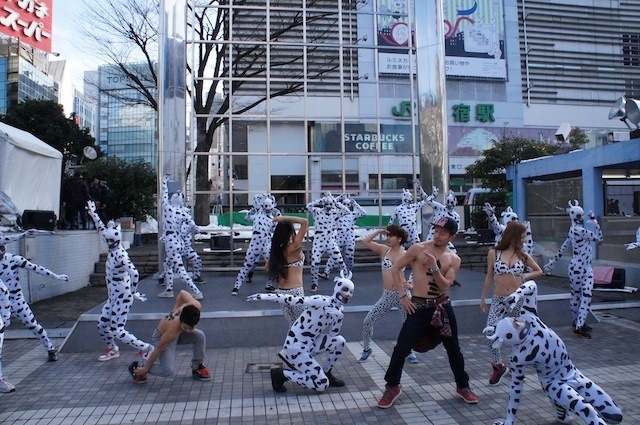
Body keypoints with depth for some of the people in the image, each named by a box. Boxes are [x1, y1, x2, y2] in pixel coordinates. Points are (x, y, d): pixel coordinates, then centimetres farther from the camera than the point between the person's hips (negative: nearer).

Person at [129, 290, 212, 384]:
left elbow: (182, 292, -11)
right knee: (169, 370, -18)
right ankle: (138, 366, 7)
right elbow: (158, 349, -27)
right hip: (162, 336, -6)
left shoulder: (196, 306, -32)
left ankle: (197, 367, 2)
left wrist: (174, 311, 4)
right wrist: (146, 368, -12)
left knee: (200, 336, -19)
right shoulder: (173, 330, -43)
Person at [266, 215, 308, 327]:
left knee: (293, 325, 17)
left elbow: (268, 266, 17)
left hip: (281, 291, 7)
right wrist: (284, 218, -19)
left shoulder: (278, 249, 4)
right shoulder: (294, 247, -14)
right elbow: (305, 222, -21)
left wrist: (279, 277, 5)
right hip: (295, 291, -7)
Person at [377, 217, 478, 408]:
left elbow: (445, 286, -7)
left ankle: (462, 386, 36)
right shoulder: (418, 248, -3)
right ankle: (392, 387, 16)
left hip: (442, 306, 3)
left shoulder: (454, 259, 4)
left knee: (453, 348, 13)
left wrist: (434, 267, -21)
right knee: (401, 348, -5)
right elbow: (396, 268, -1)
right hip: (419, 307, -2)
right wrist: (403, 296, -5)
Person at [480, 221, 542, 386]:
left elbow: (539, 271, 20)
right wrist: (483, 297, 13)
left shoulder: (523, 255, 5)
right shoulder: (493, 253, 1)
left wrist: (526, 276, 1)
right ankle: (499, 365, 11)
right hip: (498, 301, -1)